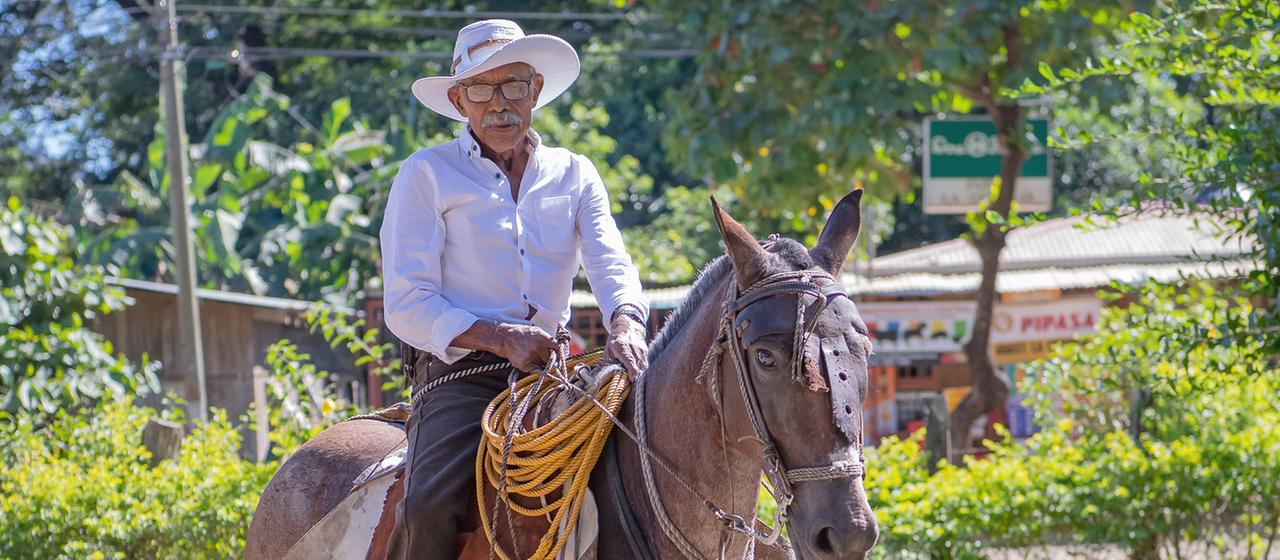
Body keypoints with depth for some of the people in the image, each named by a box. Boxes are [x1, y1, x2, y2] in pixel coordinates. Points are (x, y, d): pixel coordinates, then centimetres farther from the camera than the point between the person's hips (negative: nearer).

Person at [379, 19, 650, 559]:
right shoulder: (427, 174, 4)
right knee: (430, 506, -28)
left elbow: (609, 262, 1)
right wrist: (499, 338, -18)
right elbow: (406, 306, -2)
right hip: (459, 373, -3)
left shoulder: (574, 175, 16)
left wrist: (626, 323, -24)